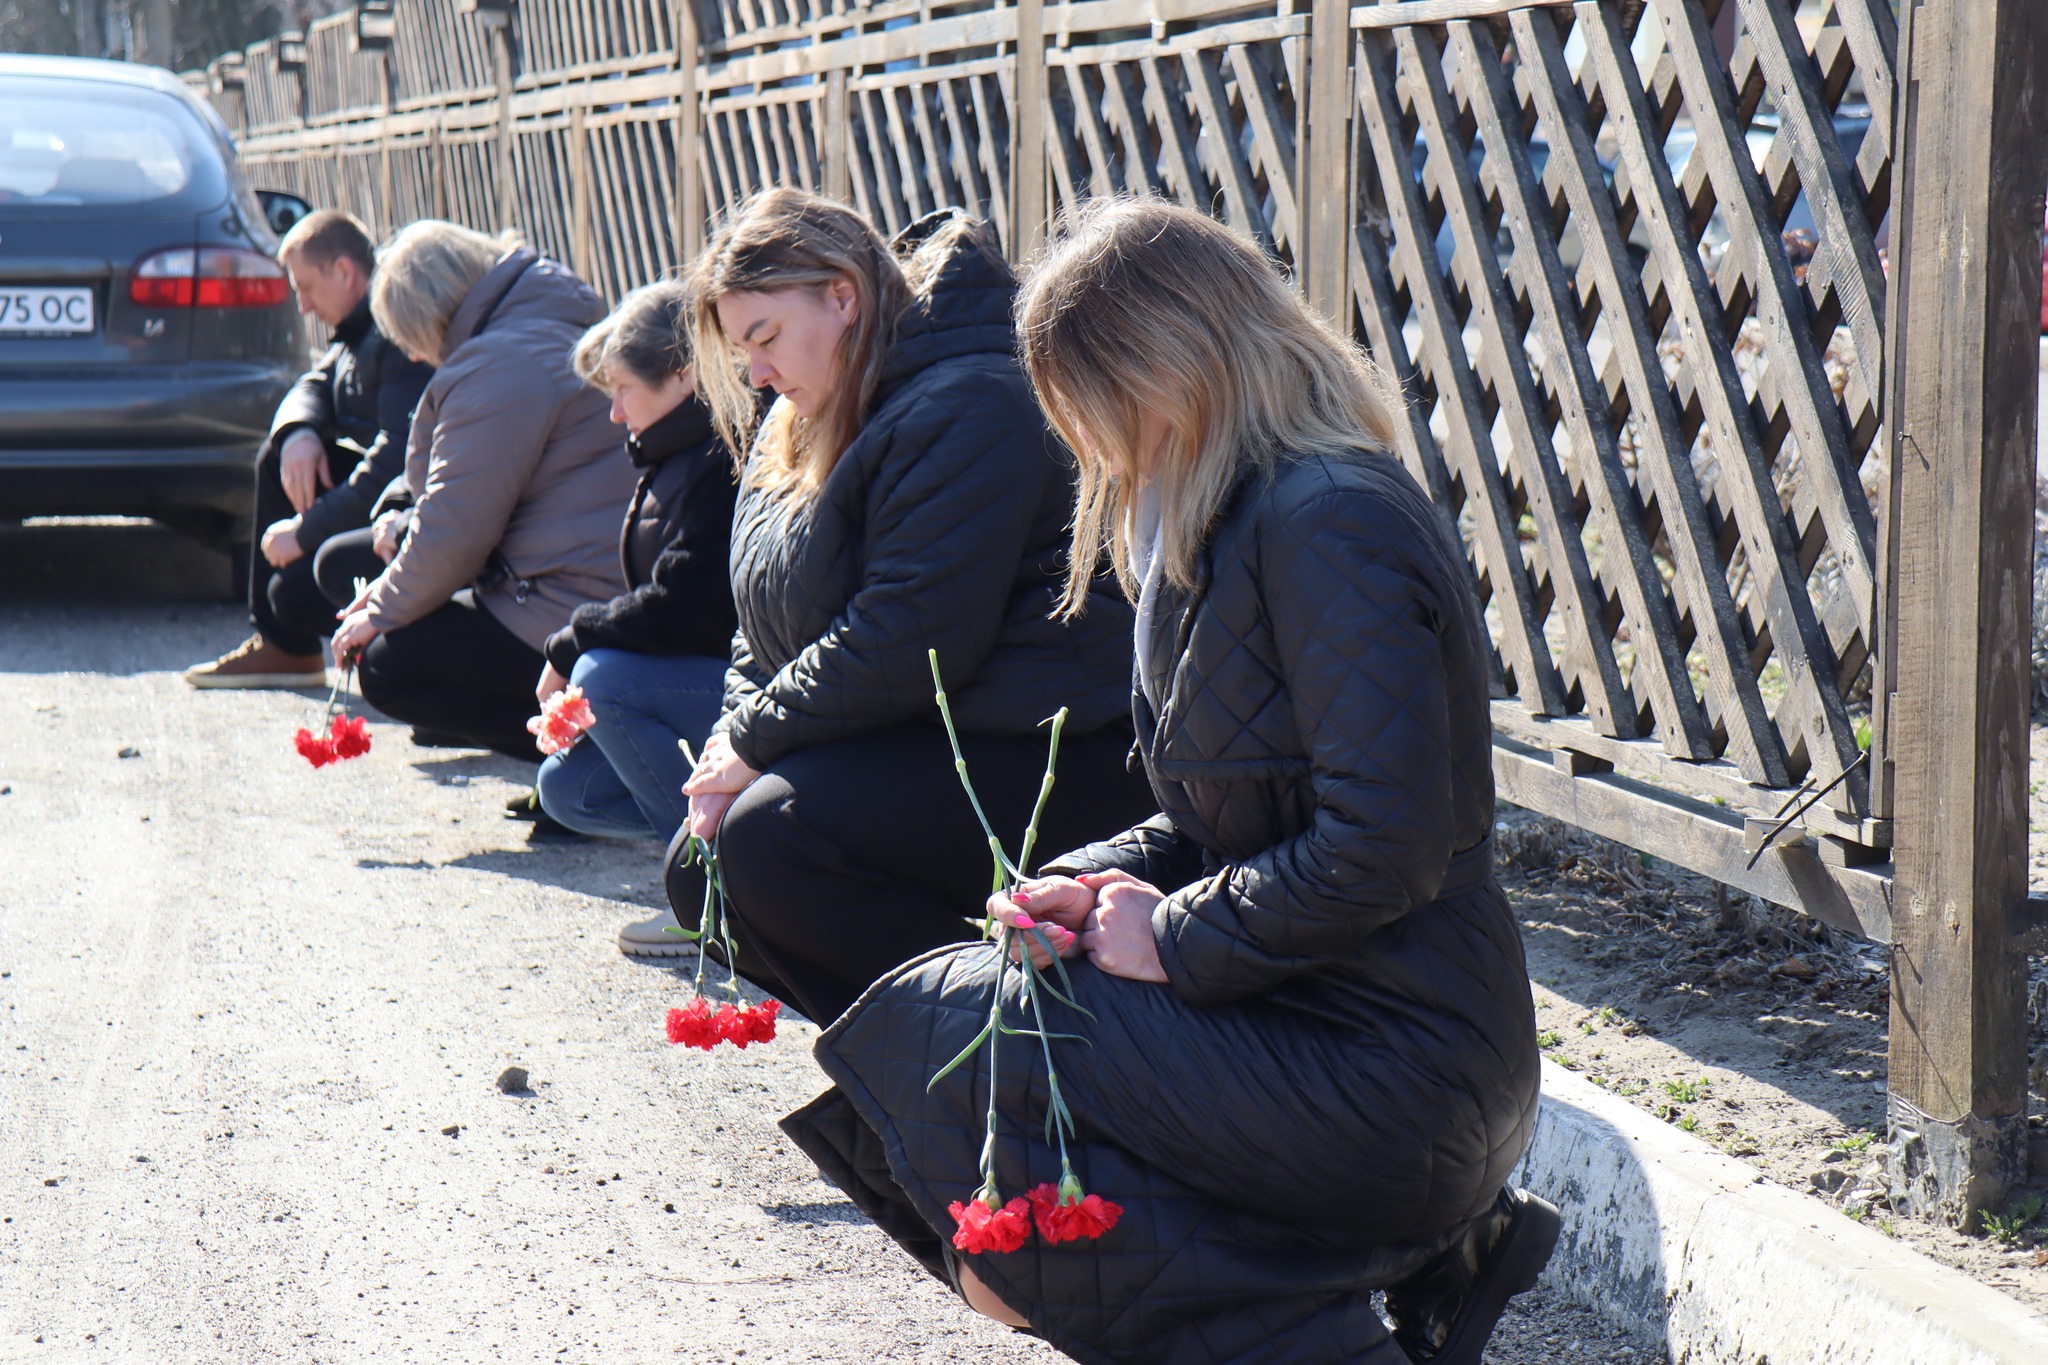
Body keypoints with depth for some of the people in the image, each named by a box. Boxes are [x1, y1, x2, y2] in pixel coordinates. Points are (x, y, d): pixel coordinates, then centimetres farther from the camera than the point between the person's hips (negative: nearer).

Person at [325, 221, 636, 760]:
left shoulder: (500, 368, -20)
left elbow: (455, 531, -19)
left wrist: (383, 611, -4)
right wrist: (406, 526, 6)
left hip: (568, 607, -11)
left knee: (385, 668, -9)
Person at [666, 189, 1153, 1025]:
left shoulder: (969, 406, -18)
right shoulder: (802, 424, 14)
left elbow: (910, 639, -24)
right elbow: (767, 638, 18)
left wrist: (756, 739, -14)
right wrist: (731, 746, -2)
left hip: (1056, 753, -11)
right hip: (907, 741, 11)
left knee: (771, 841, -26)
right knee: (698, 876, 3)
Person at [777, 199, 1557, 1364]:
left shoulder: (1331, 525, -18)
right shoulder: (1240, 522, 15)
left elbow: (1378, 853, -24)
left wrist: (1172, 938, -14)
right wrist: (1100, 882, 2)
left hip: (1387, 1076, -10)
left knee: (926, 1043, -12)